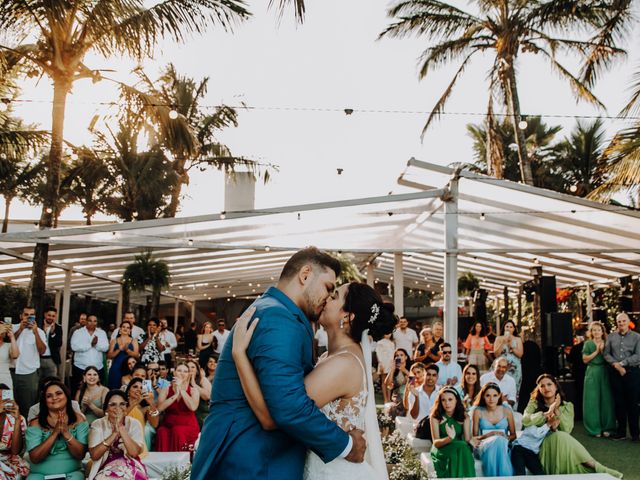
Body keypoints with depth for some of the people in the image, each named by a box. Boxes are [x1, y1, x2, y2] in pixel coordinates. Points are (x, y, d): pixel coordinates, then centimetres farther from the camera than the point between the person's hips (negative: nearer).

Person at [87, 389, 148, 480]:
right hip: (105, 469, 0)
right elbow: (94, 455, -9)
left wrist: (121, 427, -15)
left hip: (130, 468, 0)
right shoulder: (97, 425, 4)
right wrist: (114, 433, -15)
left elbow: (134, 452, -12)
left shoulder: (134, 424, 3)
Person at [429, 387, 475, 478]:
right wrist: (449, 438, -30)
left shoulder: (464, 417, 9)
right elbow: (435, 442, -9)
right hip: (441, 449, -2)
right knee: (458, 448, -34)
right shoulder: (435, 417, 0)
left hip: (461, 449, 2)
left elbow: (468, 440, 0)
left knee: (465, 450, -34)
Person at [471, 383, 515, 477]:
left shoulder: (507, 411, 7)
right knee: (497, 440, -37)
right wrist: (488, 435, -15)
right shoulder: (478, 411, 4)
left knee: (500, 441, -38)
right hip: (484, 446, -1)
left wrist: (506, 438, -9)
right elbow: (474, 437, 5)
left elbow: (513, 435, 15)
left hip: (504, 446, 1)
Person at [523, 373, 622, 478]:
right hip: (540, 444, -2)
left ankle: (599, 470, -30)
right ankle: (595, 468, -30)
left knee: (562, 437, -33)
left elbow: (567, 429, -7)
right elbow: (525, 421, -18)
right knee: (560, 436, -31)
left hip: (562, 444, 2)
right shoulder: (534, 404, 4)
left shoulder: (567, 406, 8)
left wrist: (557, 411, -14)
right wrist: (548, 412, -19)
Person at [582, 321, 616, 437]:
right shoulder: (588, 344, 4)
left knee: (606, 400, 0)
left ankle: (606, 428, 8)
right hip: (592, 373, -2)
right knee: (593, 400, -2)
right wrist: (596, 351, -10)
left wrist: (602, 350, -10)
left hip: (604, 373, 2)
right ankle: (595, 428, 5)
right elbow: (585, 359, -4)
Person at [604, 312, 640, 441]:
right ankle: (621, 431, 16)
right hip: (615, 372, 3)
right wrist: (616, 365, -11)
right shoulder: (611, 337, 9)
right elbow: (606, 354, 4)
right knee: (619, 402, 7)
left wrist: (622, 363, -13)